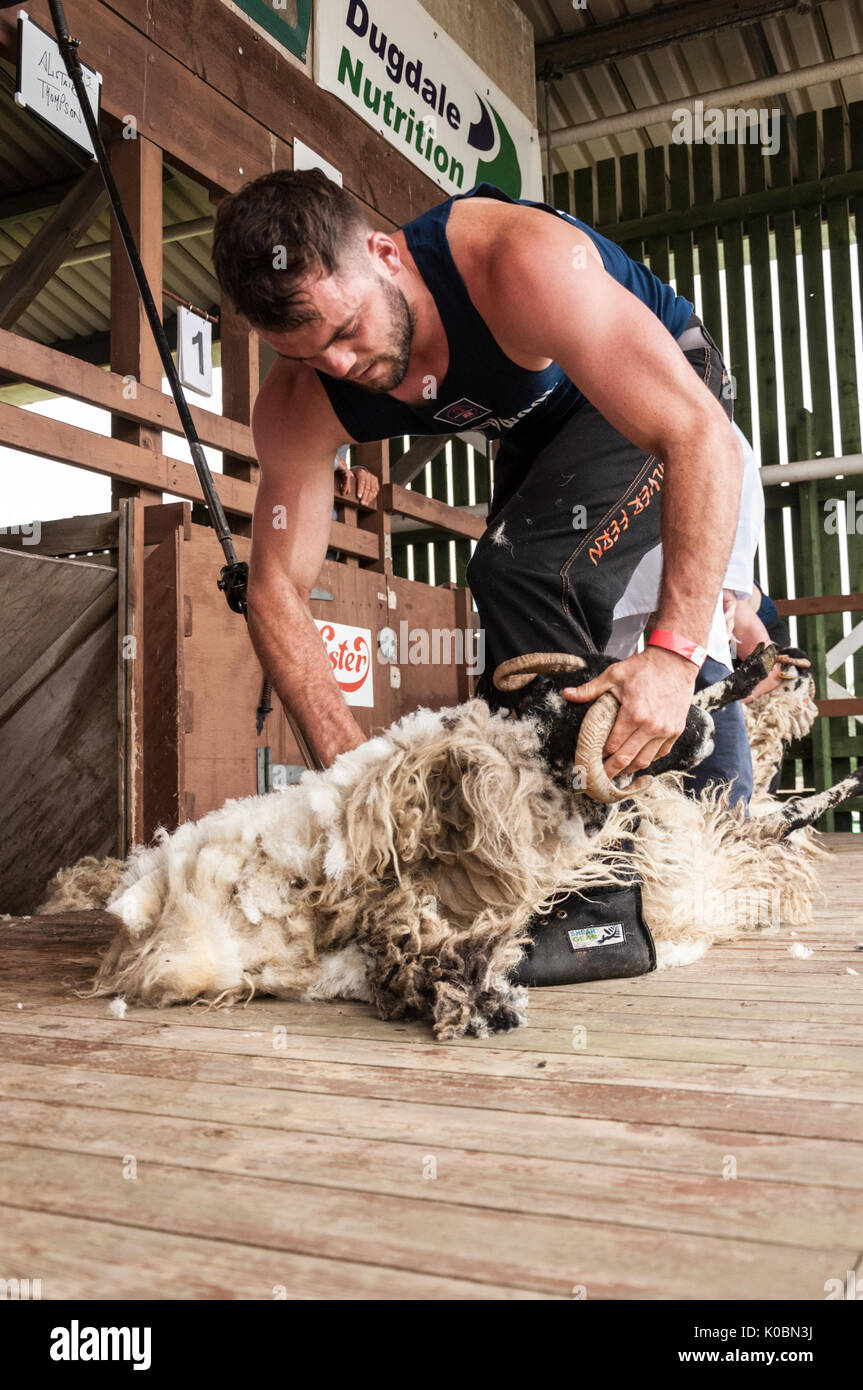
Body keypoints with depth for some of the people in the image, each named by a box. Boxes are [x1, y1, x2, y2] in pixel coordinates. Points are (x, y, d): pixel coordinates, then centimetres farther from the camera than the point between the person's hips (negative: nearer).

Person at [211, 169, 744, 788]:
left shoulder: (524, 263, -41)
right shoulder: (298, 408, -23)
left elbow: (703, 435, -44)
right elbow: (277, 588, -17)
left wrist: (673, 655, -53)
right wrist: (352, 760, -28)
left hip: (667, 388, -6)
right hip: (540, 430, 6)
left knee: (527, 567, -28)